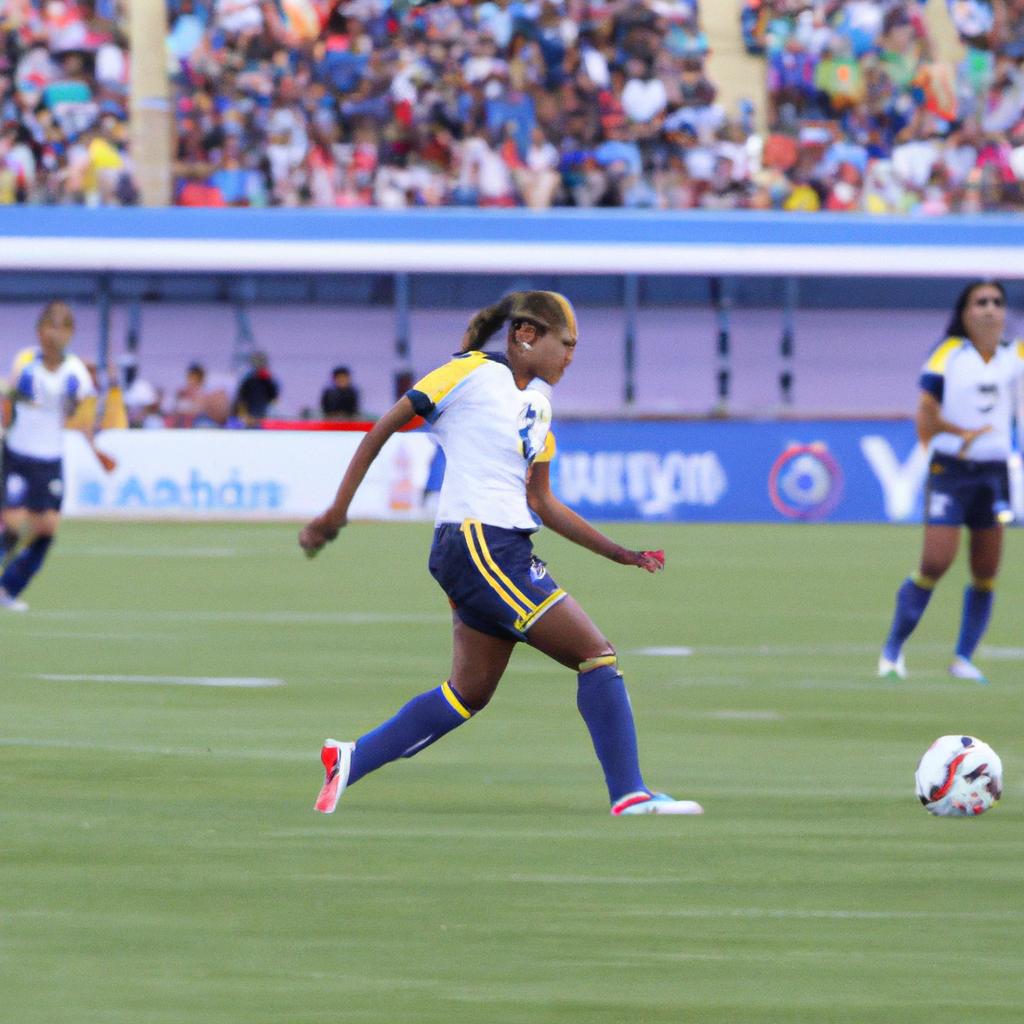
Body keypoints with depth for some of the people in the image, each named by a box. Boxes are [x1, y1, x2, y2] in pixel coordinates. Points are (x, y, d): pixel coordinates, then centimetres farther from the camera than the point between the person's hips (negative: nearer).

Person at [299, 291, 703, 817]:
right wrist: (337, 511, -5)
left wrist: (619, 553, 17)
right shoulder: (472, 373, -5)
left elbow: (539, 502, 23)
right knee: (597, 654, -10)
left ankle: (350, 760, 19)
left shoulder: (537, 406, 19)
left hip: (507, 553, 9)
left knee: (469, 693, 11)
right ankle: (629, 797, -9)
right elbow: (384, 427, -3)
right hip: (475, 542, -9)